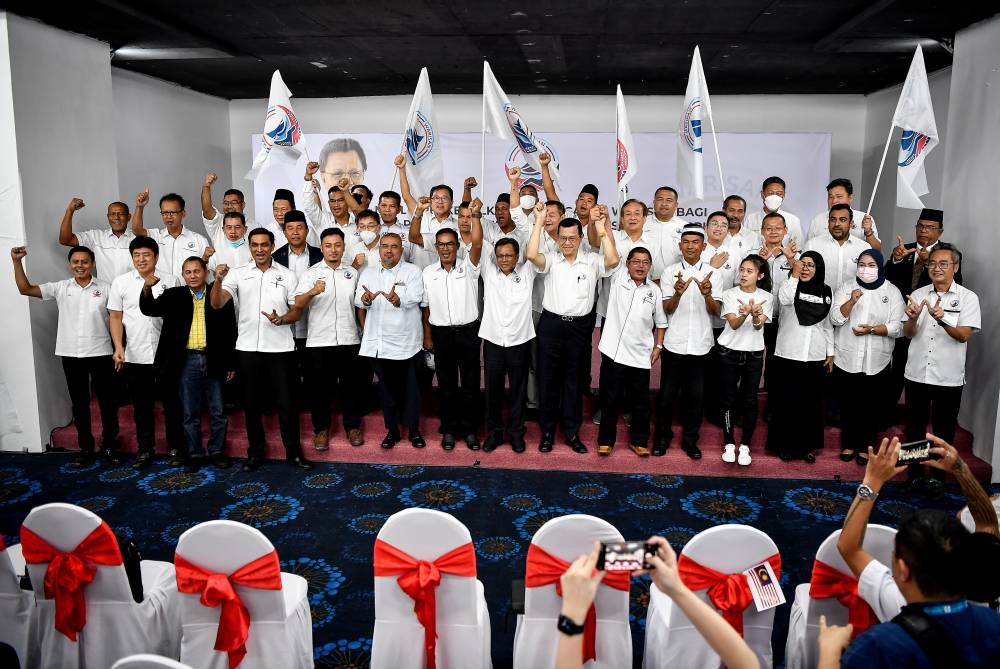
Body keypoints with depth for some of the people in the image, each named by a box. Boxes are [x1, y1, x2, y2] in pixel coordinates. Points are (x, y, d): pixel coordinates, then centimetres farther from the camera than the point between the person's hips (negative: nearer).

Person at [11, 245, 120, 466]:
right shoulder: (60, 288, 3)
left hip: (100, 353, -2)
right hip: (71, 355, 2)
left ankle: (109, 444, 20)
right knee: (79, 403, 10)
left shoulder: (105, 288, -1)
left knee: (107, 400, 6)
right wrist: (17, 262, -13)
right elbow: (26, 289, -2)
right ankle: (86, 448, 20)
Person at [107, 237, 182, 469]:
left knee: (172, 403, 6)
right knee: (142, 405, 10)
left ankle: (176, 448, 17)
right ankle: (145, 449, 21)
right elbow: (115, 317, 5)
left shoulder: (171, 281, 3)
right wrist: (118, 347, -6)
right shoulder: (120, 282, 5)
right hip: (135, 356, 1)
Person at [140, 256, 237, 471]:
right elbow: (149, 309, -6)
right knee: (190, 412, 8)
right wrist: (147, 288, -26)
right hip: (187, 360, 1)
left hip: (213, 360, -1)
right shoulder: (174, 296, 4)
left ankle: (217, 451, 21)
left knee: (218, 411, 7)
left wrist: (231, 363, 1)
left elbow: (230, 330, 2)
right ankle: (195, 454, 20)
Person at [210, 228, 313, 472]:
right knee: (252, 402, 9)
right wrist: (218, 280, -26)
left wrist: (281, 319, -16)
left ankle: (294, 451, 15)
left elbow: (297, 312, 5)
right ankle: (255, 452, 21)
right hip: (248, 348, 1)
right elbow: (217, 304, -7)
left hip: (280, 348, -1)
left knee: (285, 401, 3)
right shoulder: (238, 274, 4)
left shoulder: (287, 275, 4)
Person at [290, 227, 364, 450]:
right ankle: (321, 429, 17)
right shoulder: (311, 273, 1)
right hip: (319, 340, -2)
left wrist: (365, 330, 9)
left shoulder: (353, 272, 10)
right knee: (321, 386, 5)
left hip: (349, 339, 2)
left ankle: (352, 426, 21)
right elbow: (298, 305, -11)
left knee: (350, 384, 9)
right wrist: (312, 292, -31)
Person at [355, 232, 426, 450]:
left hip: (405, 342, -3)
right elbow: (359, 302, 1)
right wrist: (366, 300, -23)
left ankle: (414, 430, 20)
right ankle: (392, 430, 24)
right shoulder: (368, 273, 11)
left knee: (410, 388, 5)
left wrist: (397, 300, -40)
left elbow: (414, 299, -18)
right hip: (378, 342, 3)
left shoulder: (413, 272, -2)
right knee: (386, 388, 12)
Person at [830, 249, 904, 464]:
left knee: (871, 404, 6)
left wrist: (871, 329, -17)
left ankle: (865, 446, 21)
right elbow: (835, 319, -6)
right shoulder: (845, 288, 4)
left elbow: (897, 327, -3)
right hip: (847, 359, 1)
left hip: (876, 361, 0)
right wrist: (852, 300, -20)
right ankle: (849, 444, 23)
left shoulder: (892, 292, 2)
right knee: (848, 403, 7)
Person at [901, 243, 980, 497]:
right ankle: (914, 472, 28)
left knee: (943, 430, 10)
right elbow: (908, 334, 1)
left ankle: (937, 476, 25)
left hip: (948, 377, -2)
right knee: (914, 427, 13)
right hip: (917, 373, 2)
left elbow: (964, 335, -14)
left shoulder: (968, 298, -5)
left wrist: (941, 319, -32)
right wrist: (913, 318, -21)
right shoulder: (918, 294, 3)